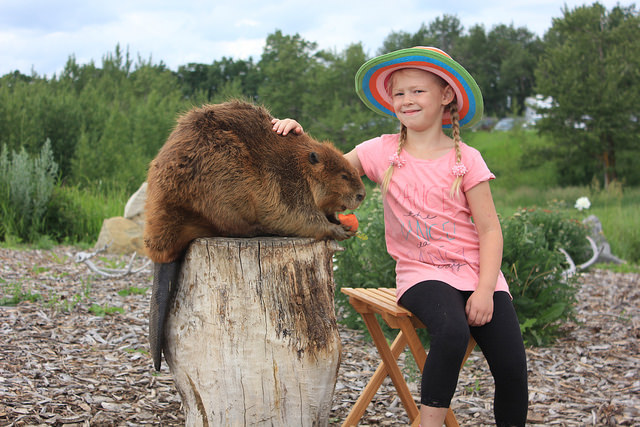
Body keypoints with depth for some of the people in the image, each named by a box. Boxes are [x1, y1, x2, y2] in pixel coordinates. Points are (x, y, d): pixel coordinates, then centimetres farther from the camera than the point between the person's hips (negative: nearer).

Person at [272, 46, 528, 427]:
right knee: (451, 332, -32)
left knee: (512, 368, -13)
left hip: (475, 271, 1)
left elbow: (490, 229, -1)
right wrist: (298, 139, -16)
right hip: (421, 273, -1)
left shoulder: (466, 159, -1)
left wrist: (485, 290, -11)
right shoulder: (383, 152, 3)